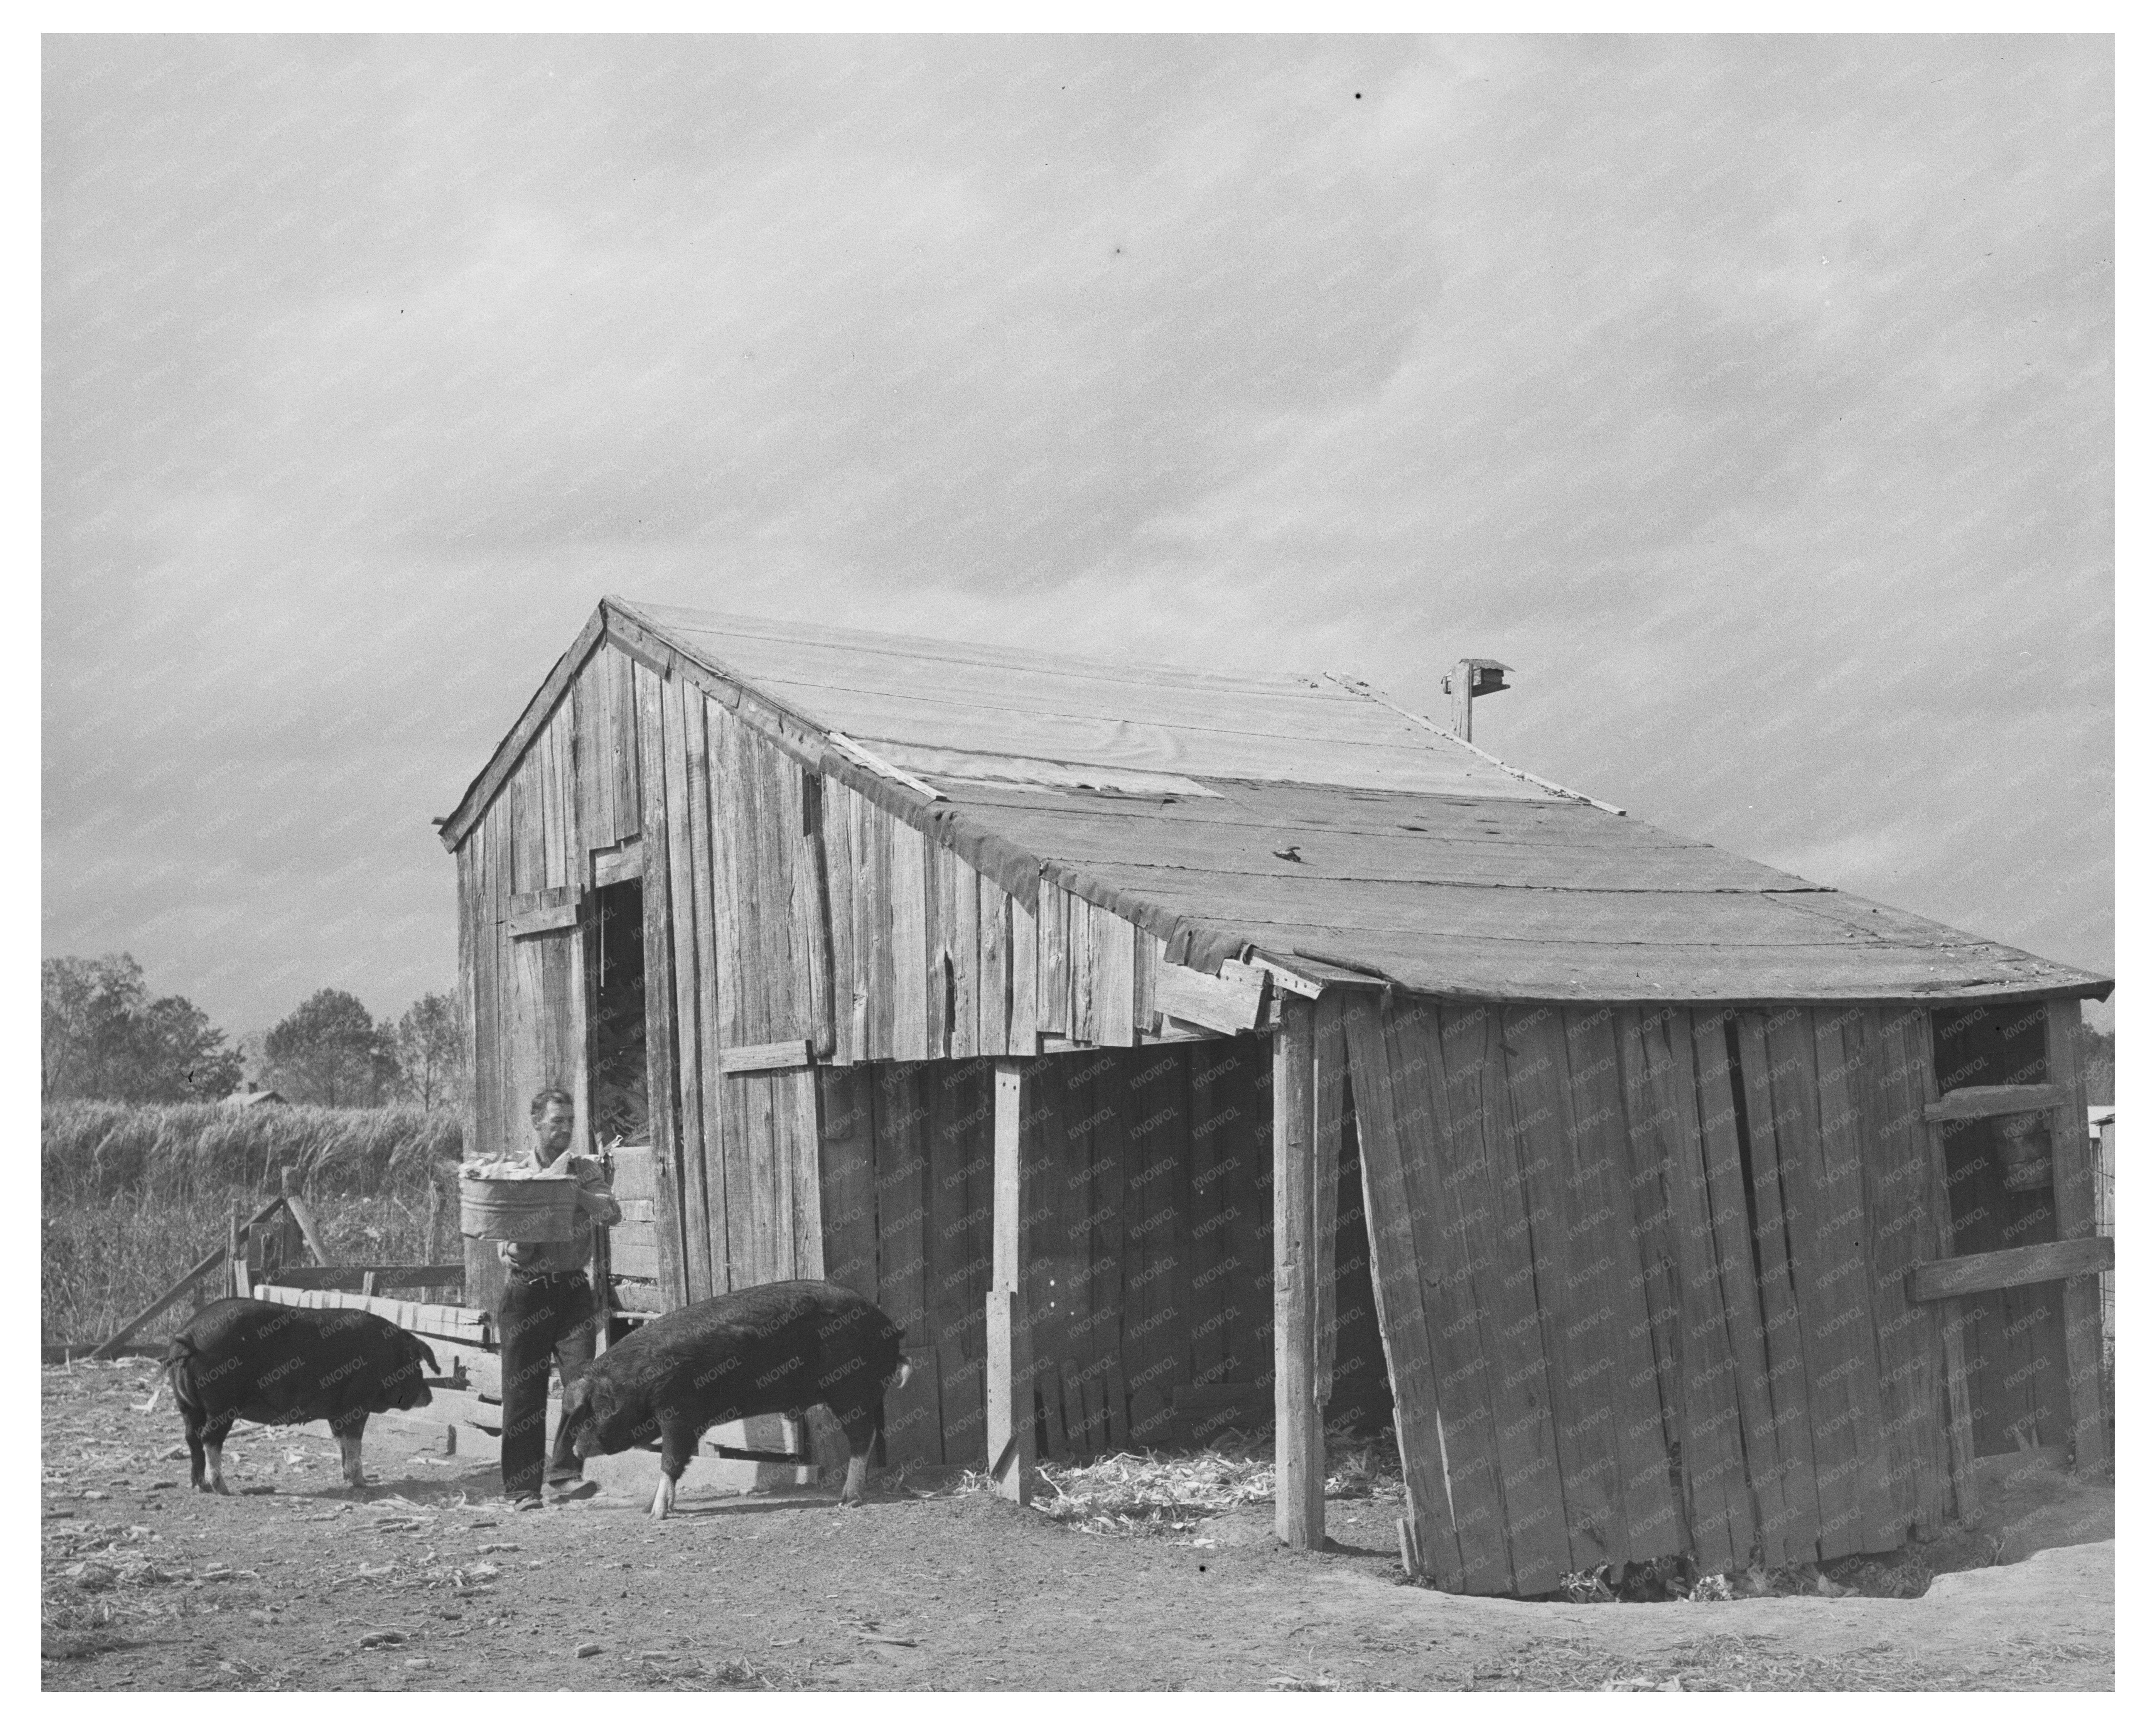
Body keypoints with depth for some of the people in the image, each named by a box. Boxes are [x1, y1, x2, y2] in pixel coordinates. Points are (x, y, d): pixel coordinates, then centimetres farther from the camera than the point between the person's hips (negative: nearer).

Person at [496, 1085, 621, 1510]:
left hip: (573, 1288, 1)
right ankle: (521, 1488, 7)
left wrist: (574, 1191, -18)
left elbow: (611, 1215, -8)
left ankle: (564, 1473, -8)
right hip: (527, 1290, -1)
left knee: (582, 1380, -13)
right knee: (523, 1393, 0)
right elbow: (509, 1251, 0)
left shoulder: (585, 1171, 9)